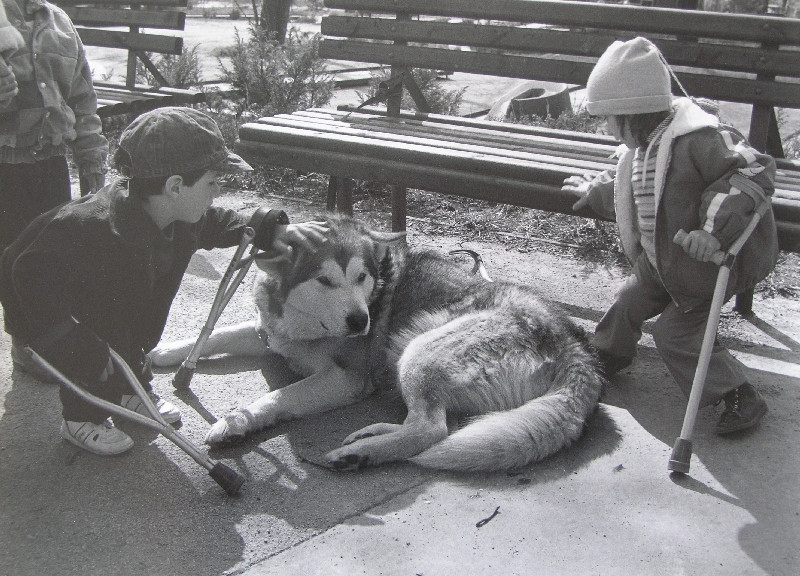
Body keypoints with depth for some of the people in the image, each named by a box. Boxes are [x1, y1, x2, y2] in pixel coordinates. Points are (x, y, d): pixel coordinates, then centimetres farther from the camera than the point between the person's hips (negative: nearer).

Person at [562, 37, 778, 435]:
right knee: (632, 301, 18)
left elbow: (756, 171, -35)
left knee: (676, 333, -6)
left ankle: (741, 398, 7)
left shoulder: (700, 139, -30)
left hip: (713, 262, -9)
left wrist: (715, 229, -44)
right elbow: (633, 187, 23)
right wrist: (595, 193, 39)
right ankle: (605, 358, 45)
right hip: (664, 262, 9)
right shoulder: (643, 148, 1)